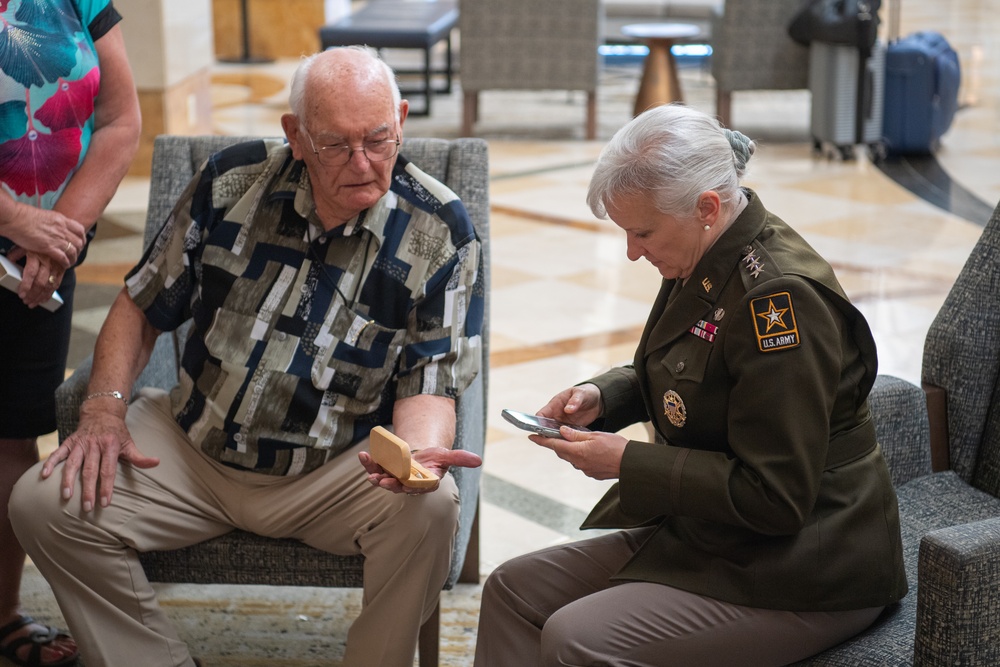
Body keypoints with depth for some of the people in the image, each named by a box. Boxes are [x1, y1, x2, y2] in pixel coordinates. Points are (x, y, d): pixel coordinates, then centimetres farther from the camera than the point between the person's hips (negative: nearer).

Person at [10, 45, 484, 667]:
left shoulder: (440, 231, -9)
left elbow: (428, 384, -9)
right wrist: (104, 407, -7)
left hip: (343, 466, -2)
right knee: (44, 503, -16)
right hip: (191, 447, 3)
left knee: (430, 510, -33)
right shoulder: (232, 182, -3)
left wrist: (422, 452, -32)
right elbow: (144, 303, 8)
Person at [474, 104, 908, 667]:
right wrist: (602, 397, 1)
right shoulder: (705, 264, 2)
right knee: (512, 591, 5)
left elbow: (774, 498, -26)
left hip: (798, 573, -10)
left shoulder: (782, 296, -26)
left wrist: (628, 462, -21)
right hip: (703, 533, 10)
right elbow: (664, 377, 22)